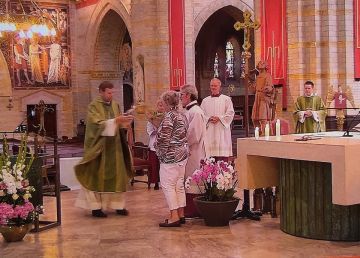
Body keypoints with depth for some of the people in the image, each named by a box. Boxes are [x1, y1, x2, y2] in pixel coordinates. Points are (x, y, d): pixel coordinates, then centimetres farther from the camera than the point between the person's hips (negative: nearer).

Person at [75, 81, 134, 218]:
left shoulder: (115, 105, 9)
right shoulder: (94, 106, -7)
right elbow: (98, 124, -19)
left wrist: (125, 122, -7)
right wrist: (116, 120, -26)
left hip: (114, 146, 5)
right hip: (99, 146, -5)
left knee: (117, 174, 5)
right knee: (97, 175, 1)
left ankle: (118, 204, 12)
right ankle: (95, 207, 7)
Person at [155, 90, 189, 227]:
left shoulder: (169, 117, -15)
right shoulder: (182, 116, 12)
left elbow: (163, 138, -17)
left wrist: (160, 151, -1)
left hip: (170, 156, -9)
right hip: (183, 154, 9)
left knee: (168, 185, -4)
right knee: (179, 185, 12)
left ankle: (174, 217, -6)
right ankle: (181, 214, 17)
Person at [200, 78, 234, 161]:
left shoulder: (226, 99, 7)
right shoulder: (205, 100, 16)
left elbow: (230, 113, -1)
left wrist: (219, 118, -12)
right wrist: (209, 119, -9)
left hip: (222, 130, -2)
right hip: (209, 131, 3)